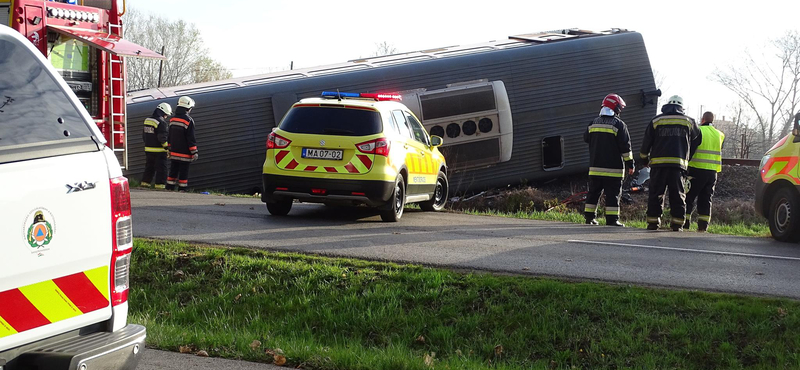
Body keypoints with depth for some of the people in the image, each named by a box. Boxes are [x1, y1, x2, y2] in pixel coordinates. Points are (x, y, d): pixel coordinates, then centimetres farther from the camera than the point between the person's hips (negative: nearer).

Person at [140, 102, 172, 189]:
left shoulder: (147, 120, 9)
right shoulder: (161, 122, -16)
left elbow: (144, 134, 17)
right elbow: (162, 137, -20)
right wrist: (167, 147, -13)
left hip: (148, 149, 7)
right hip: (159, 150, -7)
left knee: (149, 167, 18)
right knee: (161, 168, -1)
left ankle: (145, 182, 20)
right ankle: (159, 185, -4)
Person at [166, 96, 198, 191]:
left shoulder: (172, 119, 8)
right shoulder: (188, 121, -13)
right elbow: (191, 138, -14)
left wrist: (169, 149, 24)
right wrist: (194, 152, -9)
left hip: (174, 152, 6)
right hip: (184, 153, -6)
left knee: (173, 171, 12)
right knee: (184, 172, -1)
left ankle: (169, 188, 13)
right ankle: (182, 189, 0)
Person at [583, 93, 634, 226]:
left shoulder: (594, 123, 7)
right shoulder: (619, 124, -8)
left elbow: (586, 138, 23)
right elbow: (625, 146, -8)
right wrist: (630, 164, -2)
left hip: (595, 166, 5)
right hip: (613, 168, -5)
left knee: (594, 192, 13)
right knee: (612, 193, -2)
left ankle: (589, 217, 14)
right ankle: (612, 218, -5)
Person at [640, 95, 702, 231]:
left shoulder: (656, 120, 7)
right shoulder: (688, 121, 10)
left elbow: (647, 141, 10)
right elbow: (697, 140, 20)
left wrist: (644, 159, 24)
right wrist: (688, 157, 32)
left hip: (658, 163, 0)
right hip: (679, 163, 0)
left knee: (656, 194, 4)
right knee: (678, 195, 4)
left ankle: (653, 222, 2)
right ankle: (677, 223, 2)